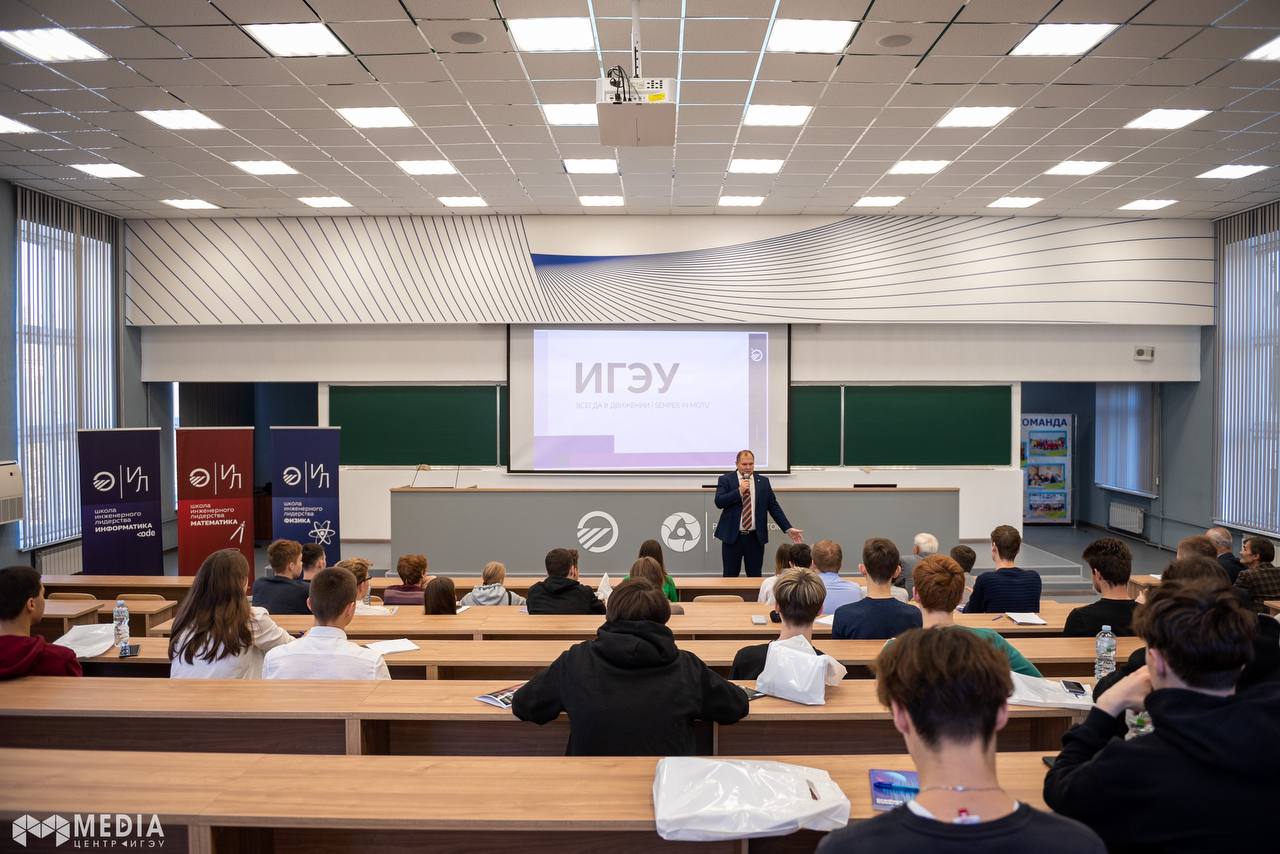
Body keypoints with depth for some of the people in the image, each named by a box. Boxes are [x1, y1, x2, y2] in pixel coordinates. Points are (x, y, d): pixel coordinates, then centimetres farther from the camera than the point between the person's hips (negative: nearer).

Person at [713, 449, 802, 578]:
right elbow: (719, 502, -11)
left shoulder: (763, 481, 8)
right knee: (730, 576, 4)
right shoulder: (725, 479, 1)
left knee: (755, 576, 6)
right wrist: (739, 491, -18)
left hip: (756, 538, 2)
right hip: (732, 536, -2)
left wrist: (788, 528, 0)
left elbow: (774, 507, 7)